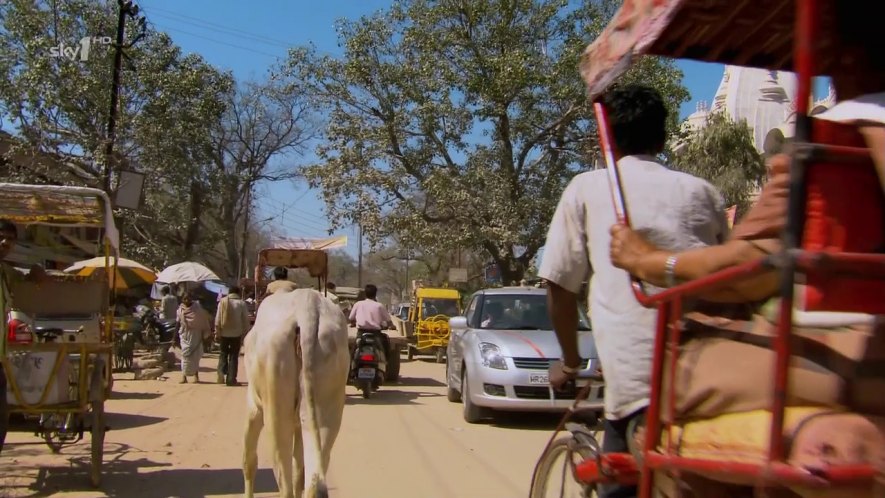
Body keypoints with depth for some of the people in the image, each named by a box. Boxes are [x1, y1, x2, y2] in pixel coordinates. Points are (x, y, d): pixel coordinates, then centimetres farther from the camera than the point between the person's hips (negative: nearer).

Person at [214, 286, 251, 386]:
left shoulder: (223, 301, 1)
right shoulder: (242, 303, -1)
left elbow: (218, 318, -1)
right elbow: (245, 320, -1)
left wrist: (217, 333, 3)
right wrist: (244, 335, 5)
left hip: (224, 333, 1)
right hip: (237, 334, -1)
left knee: (224, 354, 15)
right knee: (234, 356, 6)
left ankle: (221, 373, -4)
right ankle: (231, 379, 3)